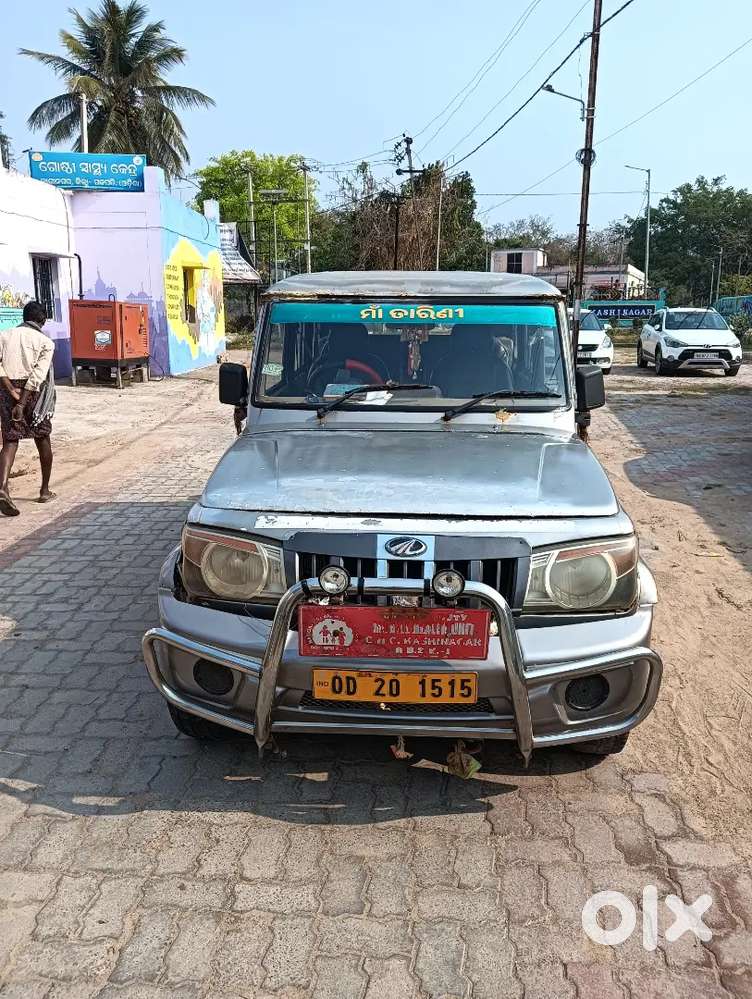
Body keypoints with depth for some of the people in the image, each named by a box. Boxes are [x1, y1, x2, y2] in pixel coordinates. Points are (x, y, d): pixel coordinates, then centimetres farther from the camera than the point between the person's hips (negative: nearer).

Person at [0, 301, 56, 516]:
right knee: (43, 439, 14)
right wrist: (22, 404, -15)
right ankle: (45, 491, 24)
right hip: (33, 393, -2)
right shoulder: (45, 342, -1)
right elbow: (37, 375, -13)